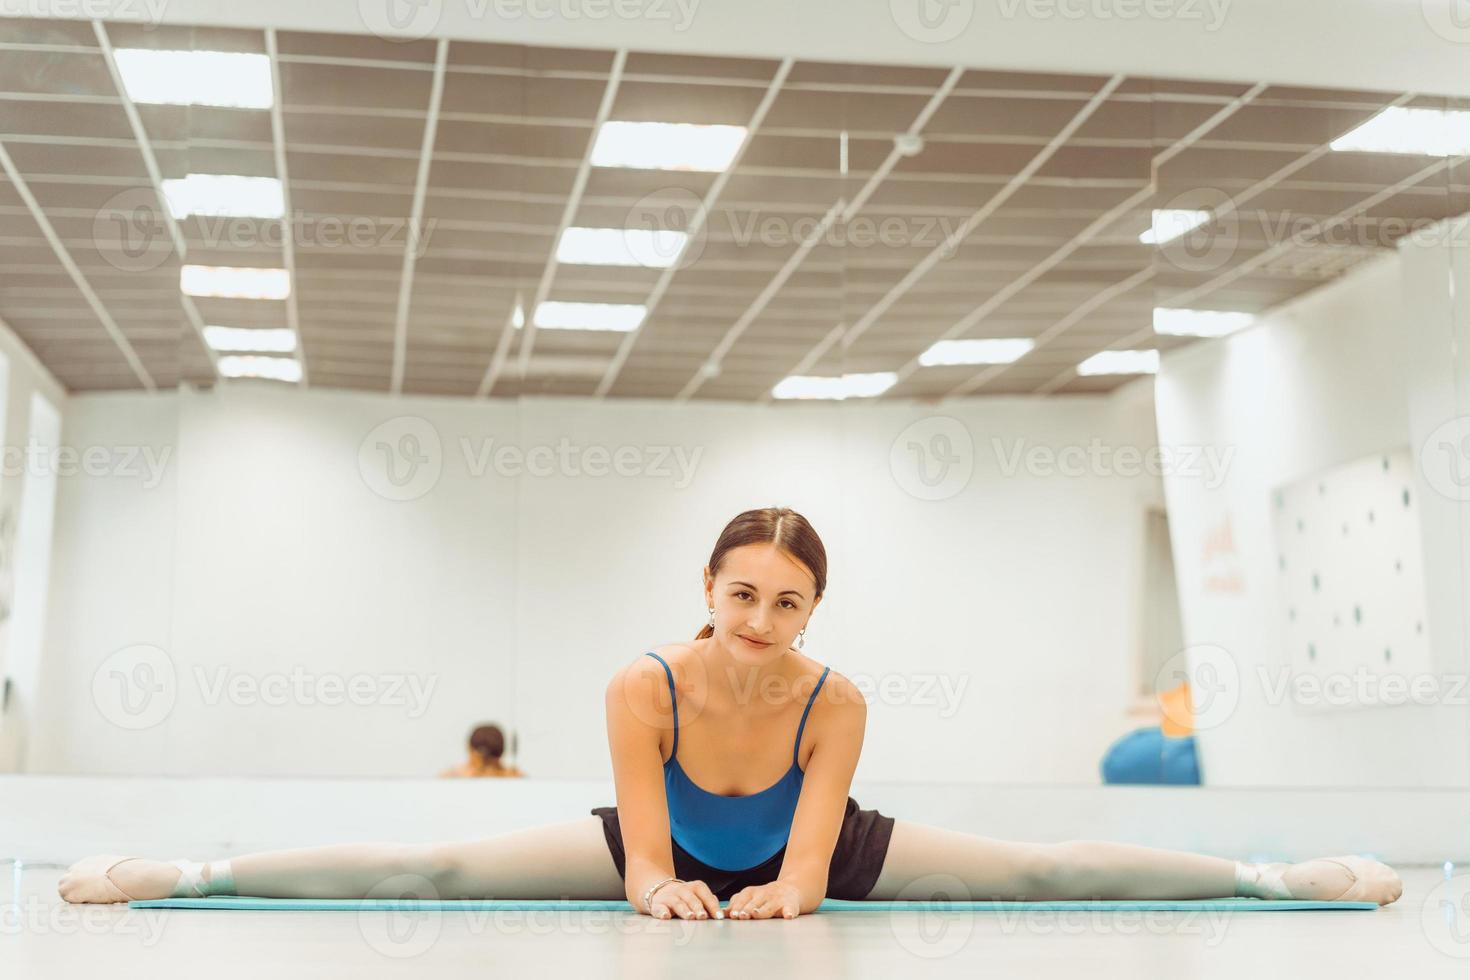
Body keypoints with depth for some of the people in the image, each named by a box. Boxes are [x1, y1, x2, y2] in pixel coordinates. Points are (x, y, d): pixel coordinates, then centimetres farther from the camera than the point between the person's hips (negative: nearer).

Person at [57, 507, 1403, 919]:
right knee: (434, 872, -10)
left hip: (810, 857, 1)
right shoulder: (644, 686, -31)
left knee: (1047, 871, -6)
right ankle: (183, 873, -1)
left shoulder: (836, 701, -30)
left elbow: (810, 858, -28)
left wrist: (790, 892, -48)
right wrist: (663, 888, -47)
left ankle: (1279, 874, 6)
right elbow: (642, 855, -26)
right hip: (670, 856, 0)